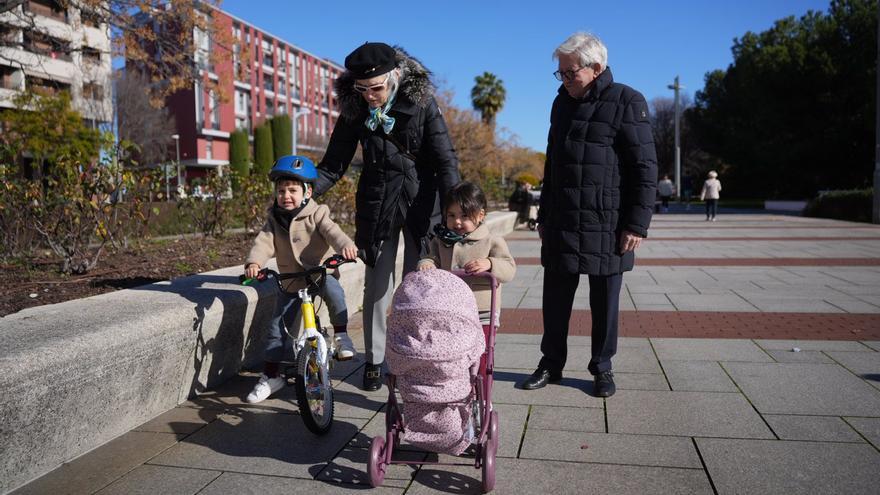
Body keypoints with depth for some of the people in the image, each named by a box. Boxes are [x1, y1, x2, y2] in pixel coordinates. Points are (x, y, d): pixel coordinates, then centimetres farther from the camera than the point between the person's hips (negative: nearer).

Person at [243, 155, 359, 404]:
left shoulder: (316, 214, -8)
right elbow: (264, 243, -10)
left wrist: (346, 245, -47)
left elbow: (332, 231, -25)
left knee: (332, 288, -37)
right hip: (290, 283, 4)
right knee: (277, 327, 1)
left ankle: (341, 334, -18)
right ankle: (271, 375, 17)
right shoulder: (274, 221, 3)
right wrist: (253, 263, -32)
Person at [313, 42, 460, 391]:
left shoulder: (421, 103, -10)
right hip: (377, 205, 2)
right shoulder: (354, 110, -3)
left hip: (420, 202, -2)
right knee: (377, 284, 5)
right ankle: (374, 361, 19)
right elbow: (334, 163, 1)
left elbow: (445, 160, -13)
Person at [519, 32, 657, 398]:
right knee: (555, 298, 8)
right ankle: (551, 364, 22)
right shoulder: (562, 103, 14)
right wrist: (544, 216, 17)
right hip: (561, 224, 5)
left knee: (604, 302, 7)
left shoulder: (627, 103, -5)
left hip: (607, 226, -5)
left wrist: (637, 224, -13)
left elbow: (645, 169, -7)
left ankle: (602, 367, 22)